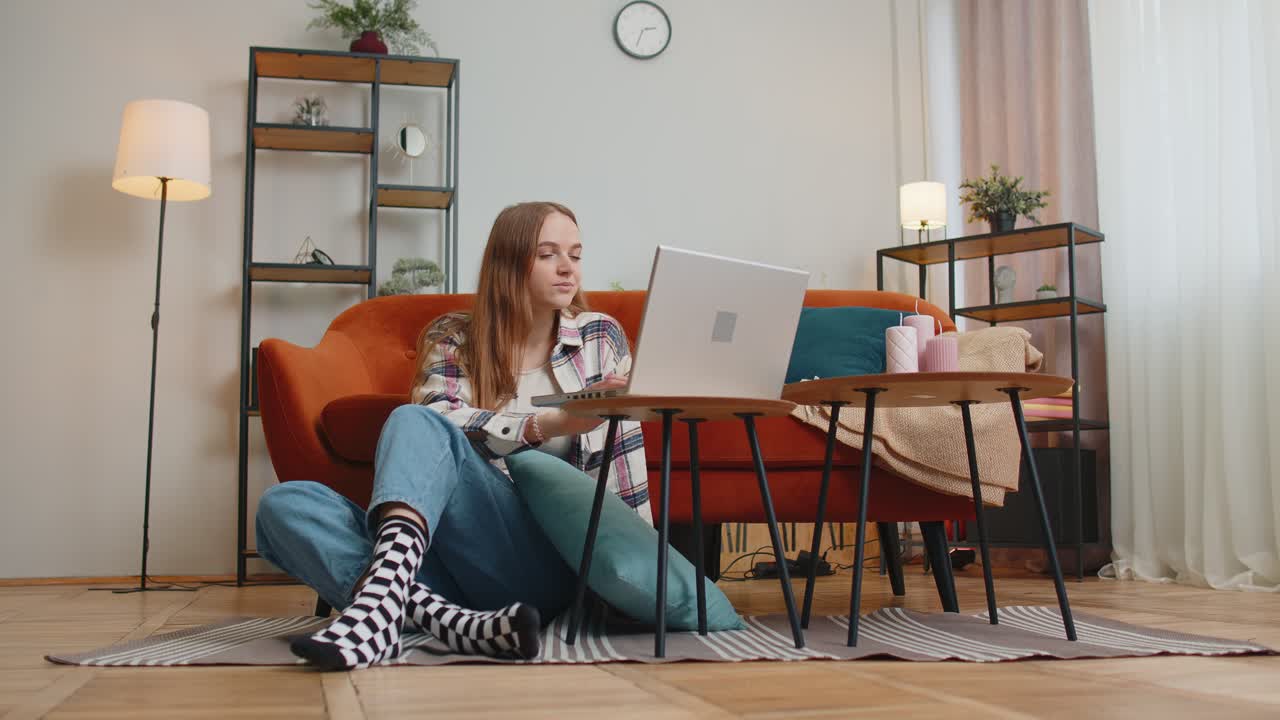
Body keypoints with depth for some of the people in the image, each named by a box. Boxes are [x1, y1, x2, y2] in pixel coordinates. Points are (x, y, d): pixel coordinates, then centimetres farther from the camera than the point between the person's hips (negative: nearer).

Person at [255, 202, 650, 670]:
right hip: (449, 567, 2)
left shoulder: (600, 336, 14)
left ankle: (382, 598, -54)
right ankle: (456, 621, -44)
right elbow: (442, 420, -6)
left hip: (546, 561, -2)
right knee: (283, 505, -21)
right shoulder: (452, 338, 14)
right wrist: (552, 424, -18)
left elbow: (626, 447, 10)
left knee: (415, 422, -26)